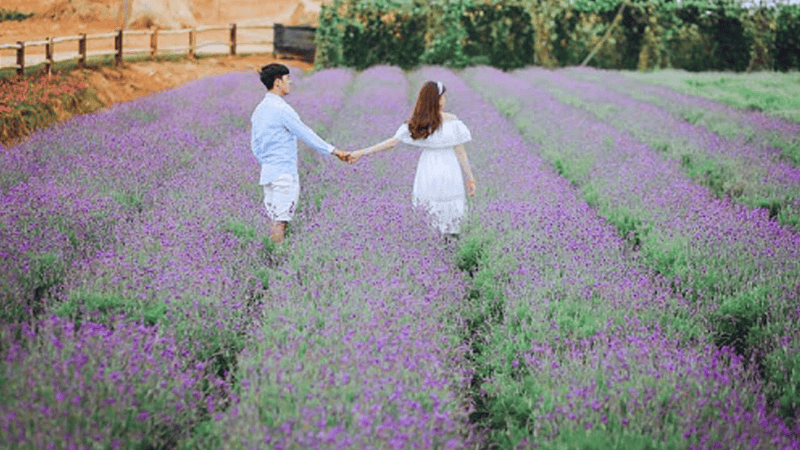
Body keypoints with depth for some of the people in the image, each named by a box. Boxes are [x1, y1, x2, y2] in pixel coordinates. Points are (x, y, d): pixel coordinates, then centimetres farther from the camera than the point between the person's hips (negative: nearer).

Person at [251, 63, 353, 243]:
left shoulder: (259, 109, 13)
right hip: (284, 173, -9)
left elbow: (255, 145, 19)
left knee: (273, 219, 11)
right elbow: (306, 134, -13)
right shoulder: (281, 109, -14)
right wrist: (333, 151, -8)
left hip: (267, 172, 9)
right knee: (280, 221, -7)